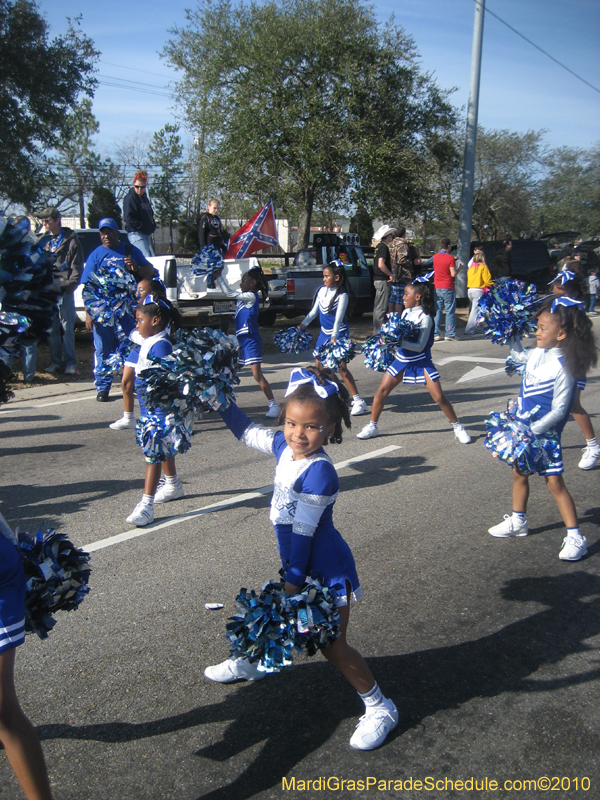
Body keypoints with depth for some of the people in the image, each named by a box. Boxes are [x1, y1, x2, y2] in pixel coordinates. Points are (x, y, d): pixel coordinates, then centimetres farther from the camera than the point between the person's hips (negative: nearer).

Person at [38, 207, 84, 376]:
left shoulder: (71, 240, 3)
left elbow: (77, 266, -2)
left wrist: (70, 286, -10)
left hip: (64, 288, -4)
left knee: (67, 327, -2)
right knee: (51, 328, 5)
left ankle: (70, 362, 4)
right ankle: (55, 361, 12)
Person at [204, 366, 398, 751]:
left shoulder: (320, 472, -29)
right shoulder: (284, 445, -7)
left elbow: (303, 534, -25)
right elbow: (246, 430, 12)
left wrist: (292, 584, -20)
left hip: (327, 571, -8)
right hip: (299, 563, 8)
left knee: (332, 646, -1)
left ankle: (380, 708, 16)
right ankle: (252, 662, 55)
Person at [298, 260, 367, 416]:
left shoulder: (342, 295, -15)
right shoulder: (322, 290, 4)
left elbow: (338, 317, -22)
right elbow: (314, 311, 13)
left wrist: (334, 337, -31)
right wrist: (301, 325, 9)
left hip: (338, 334, -7)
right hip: (324, 332, 7)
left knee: (341, 367, -12)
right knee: (318, 364, 11)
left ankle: (358, 401, -9)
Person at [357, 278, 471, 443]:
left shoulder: (425, 318, -17)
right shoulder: (406, 312, 2)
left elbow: (420, 346, -24)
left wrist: (400, 342, -33)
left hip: (421, 361, -6)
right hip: (402, 359, 6)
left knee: (439, 396, -6)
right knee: (382, 390, 2)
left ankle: (457, 427, 12)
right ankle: (372, 426, 16)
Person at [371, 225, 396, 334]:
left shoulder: (379, 246, 16)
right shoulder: (384, 247, -14)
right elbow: (381, 265, -23)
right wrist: (391, 275, -14)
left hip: (378, 279, 10)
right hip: (383, 281, -10)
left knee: (378, 307, 15)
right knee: (381, 308, -8)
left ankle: (376, 331, 22)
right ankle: (378, 332, -7)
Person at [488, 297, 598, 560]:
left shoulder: (563, 368, -23)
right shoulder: (537, 353, -1)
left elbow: (558, 410, -22)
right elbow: (517, 355, 24)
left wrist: (533, 429, -27)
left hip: (544, 433, -8)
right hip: (522, 427, 8)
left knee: (554, 482, -5)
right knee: (519, 473, 19)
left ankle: (575, 538, 3)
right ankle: (518, 521, 38)